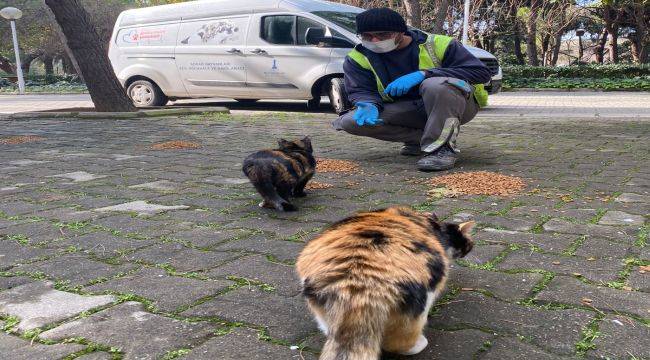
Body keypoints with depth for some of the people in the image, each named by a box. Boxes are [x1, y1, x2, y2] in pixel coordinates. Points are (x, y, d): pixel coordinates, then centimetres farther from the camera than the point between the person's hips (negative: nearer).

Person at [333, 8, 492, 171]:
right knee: (348, 122, -18)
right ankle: (423, 138, -8)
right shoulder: (358, 58, -3)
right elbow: (361, 91, -3)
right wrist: (369, 105, -31)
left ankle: (442, 146, -24)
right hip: (407, 111, 4)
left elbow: (482, 72, -18)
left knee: (436, 84, -38)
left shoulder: (437, 44, -13)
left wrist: (423, 74, -28)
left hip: (456, 105, -4)